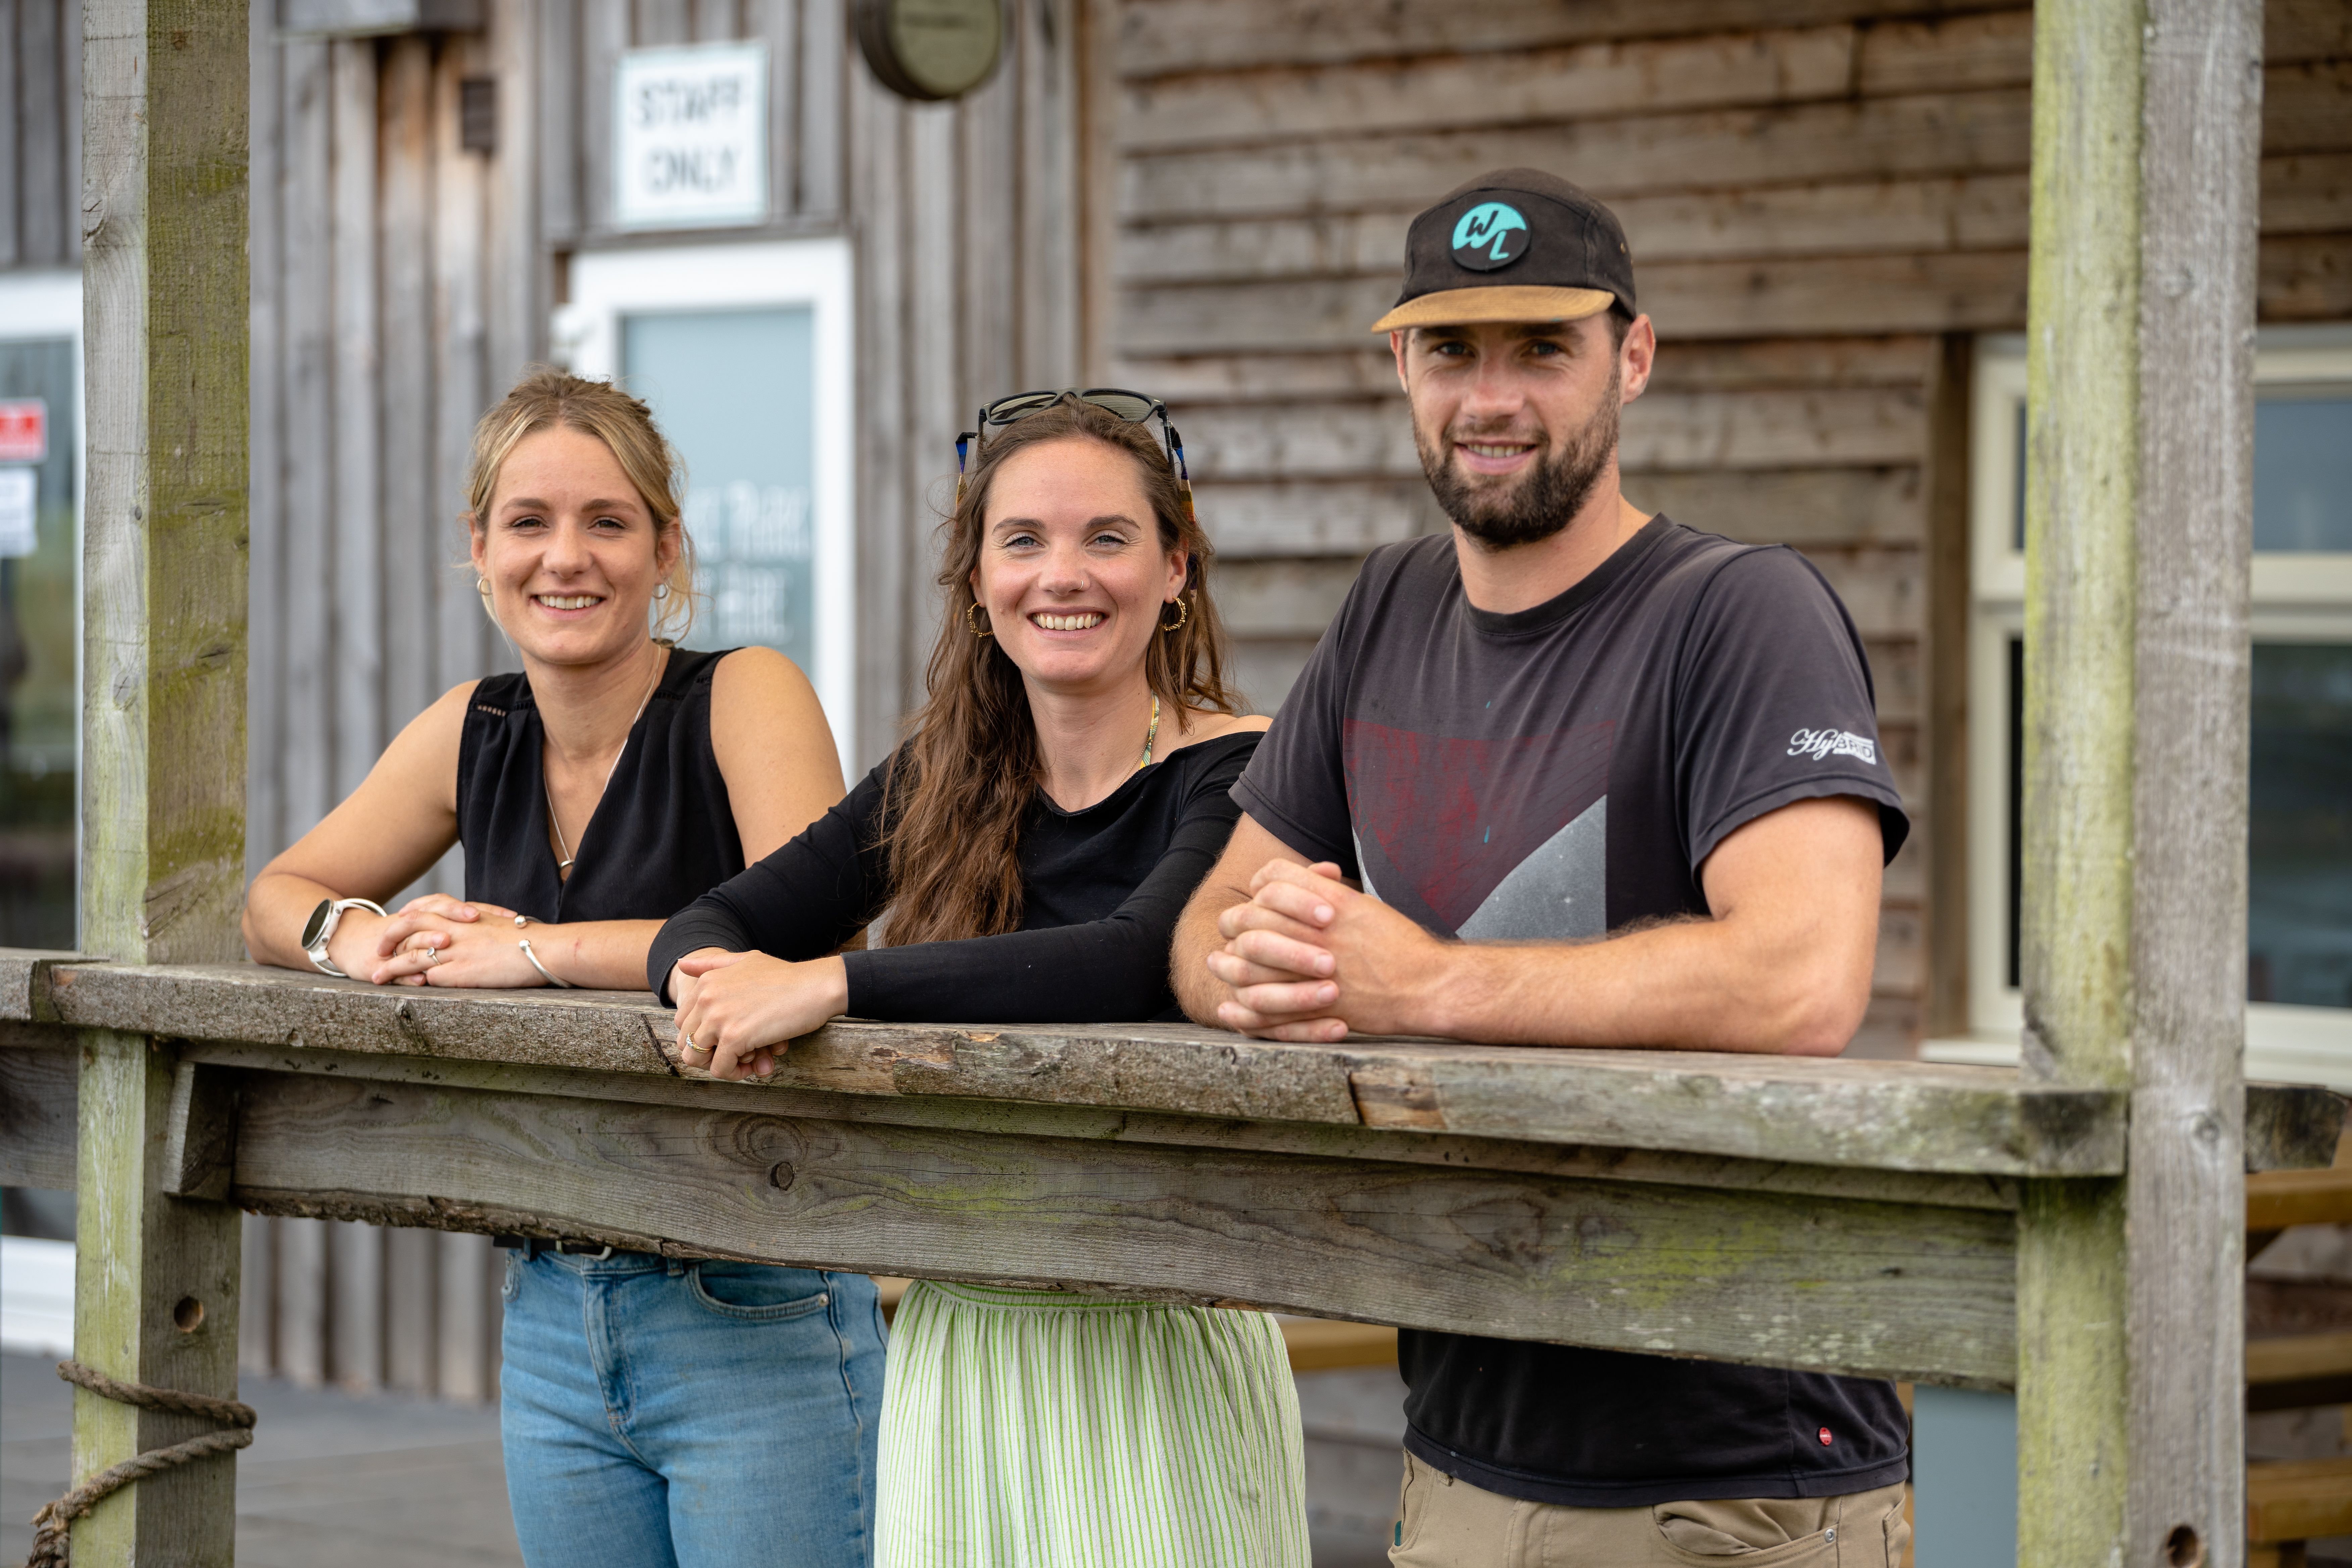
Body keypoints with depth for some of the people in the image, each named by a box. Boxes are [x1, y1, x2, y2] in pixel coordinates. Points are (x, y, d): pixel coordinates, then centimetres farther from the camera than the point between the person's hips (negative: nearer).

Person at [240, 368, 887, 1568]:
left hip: (752, 1326, -6)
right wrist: (360, 940, -7)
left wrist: (536, 950, -21)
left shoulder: (743, 700, -9)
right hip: (550, 1321, 6)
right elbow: (278, 896, 17)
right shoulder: (475, 734, 8)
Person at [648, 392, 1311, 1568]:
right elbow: (712, 921, 9)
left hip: (1156, 1332, -5)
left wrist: (832, 984, -27)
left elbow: (1144, 963, -26)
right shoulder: (940, 782, 9)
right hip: (954, 1342, 5)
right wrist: (714, 976, -17)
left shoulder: (1236, 775, -8)